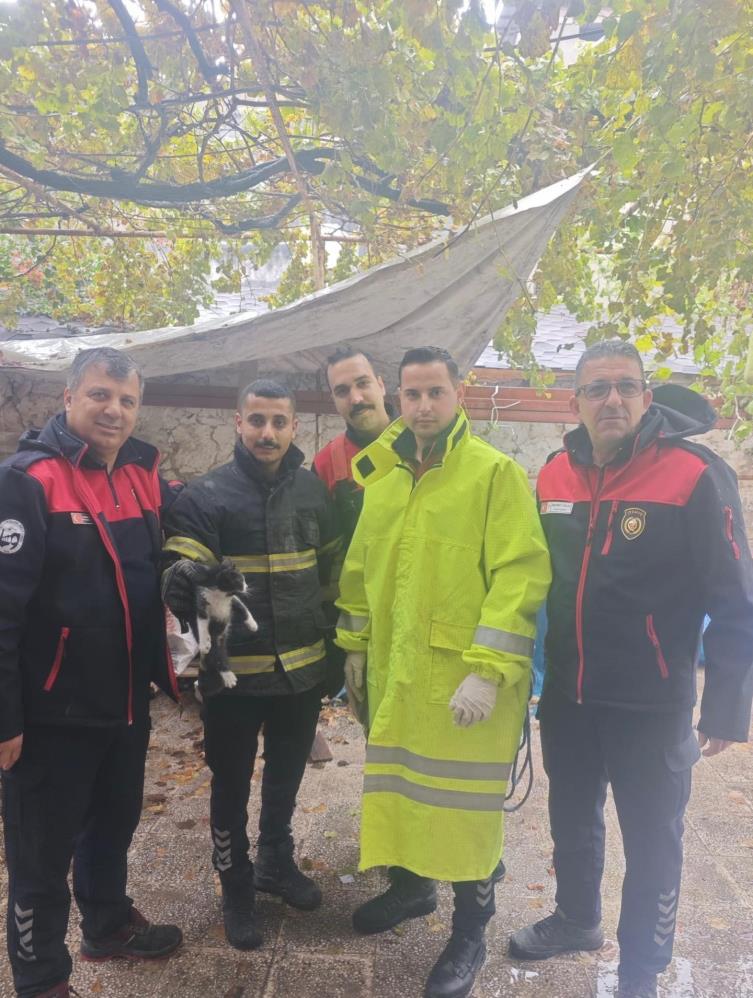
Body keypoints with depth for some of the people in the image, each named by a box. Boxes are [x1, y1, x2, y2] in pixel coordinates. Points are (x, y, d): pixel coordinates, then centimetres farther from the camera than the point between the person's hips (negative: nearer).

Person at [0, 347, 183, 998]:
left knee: (115, 824, 25)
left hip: (127, 700, 7)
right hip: (55, 711, -7)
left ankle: (110, 925, 48)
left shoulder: (144, 475, 4)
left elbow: (161, 571, 16)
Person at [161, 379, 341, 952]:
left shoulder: (313, 490, 2)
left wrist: (335, 643, 14)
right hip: (233, 673, -3)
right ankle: (236, 886, 38)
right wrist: (182, 582, -38)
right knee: (232, 786, 14)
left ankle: (277, 863, 47)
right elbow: (180, 571, -15)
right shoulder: (205, 496, -10)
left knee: (286, 778, 22)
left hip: (303, 669, 4)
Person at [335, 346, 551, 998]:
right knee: (401, 789, 21)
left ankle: (470, 933, 32)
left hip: (466, 681, -5)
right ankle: (411, 886, 47)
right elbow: (361, 569, 16)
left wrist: (488, 670, -21)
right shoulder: (382, 477, 9)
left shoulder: (497, 473, -11)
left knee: (464, 805, 8)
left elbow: (521, 576, -17)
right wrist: (355, 646, 16)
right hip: (395, 674, 6)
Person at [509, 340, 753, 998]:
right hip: (566, 695, 5)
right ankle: (576, 919, 50)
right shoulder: (555, 475, 1)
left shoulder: (695, 475, -16)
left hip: (652, 705, -5)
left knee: (651, 843, 13)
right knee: (571, 820, 23)